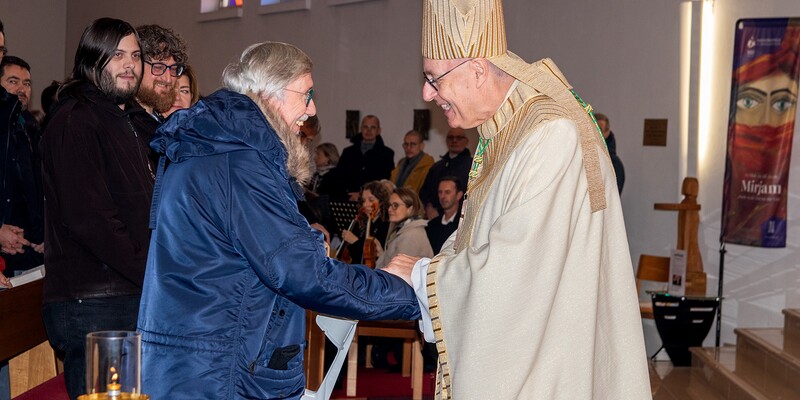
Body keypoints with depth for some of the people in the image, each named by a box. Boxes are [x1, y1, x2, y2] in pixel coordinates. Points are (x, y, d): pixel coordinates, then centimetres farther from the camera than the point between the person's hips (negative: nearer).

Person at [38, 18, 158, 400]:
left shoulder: (130, 121, 21)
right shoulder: (75, 121, -8)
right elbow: (89, 218, -18)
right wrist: (150, 274, -17)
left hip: (134, 297, 9)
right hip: (94, 306, -9)